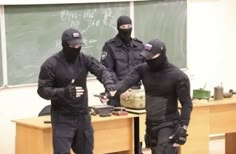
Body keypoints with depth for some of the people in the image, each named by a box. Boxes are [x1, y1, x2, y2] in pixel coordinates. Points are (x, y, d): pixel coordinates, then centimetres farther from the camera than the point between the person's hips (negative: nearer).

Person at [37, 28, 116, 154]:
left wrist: (109, 84, -31)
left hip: (83, 116, 5)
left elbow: (101, 71, -8)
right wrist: (64, 92, -29)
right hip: (62, 119, -5)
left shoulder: (84, 59, 1)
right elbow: (43, 90, -12)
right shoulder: (51, 64, -11)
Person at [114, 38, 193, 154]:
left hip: (169, 125, -6)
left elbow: (186, 104, -10)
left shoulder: (177, 76, -13)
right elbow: (127, 81, -16)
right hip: (150, 124, 6)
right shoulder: (143, 69, 0)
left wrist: (183, 128, -18)